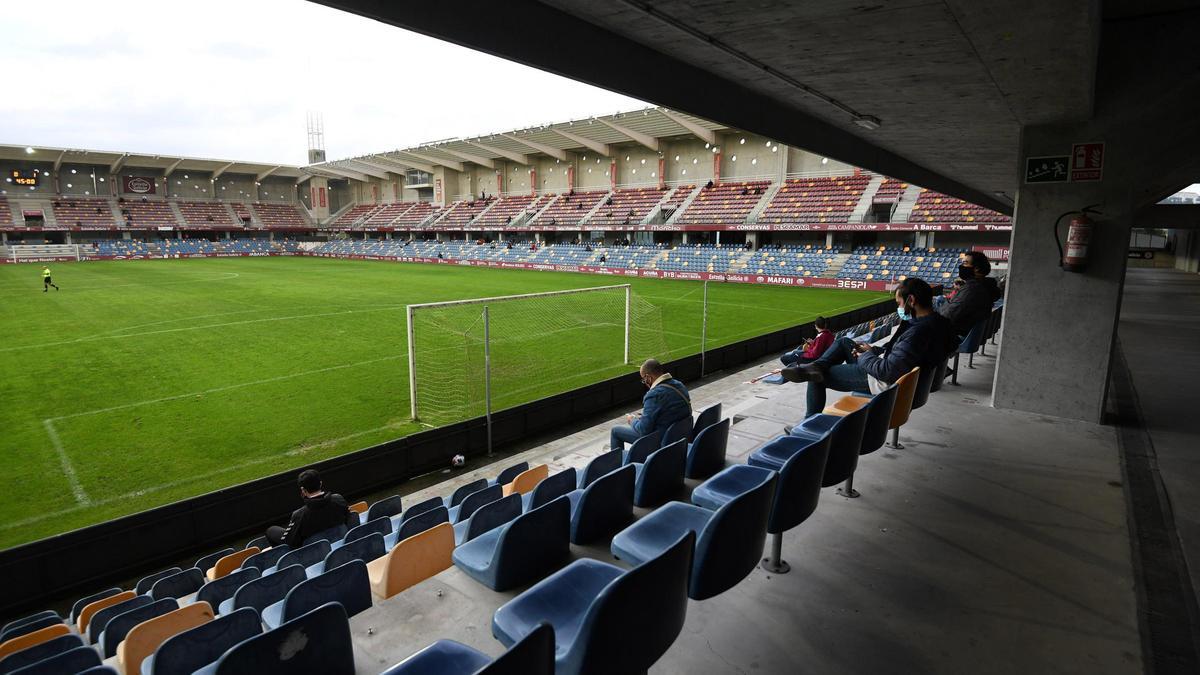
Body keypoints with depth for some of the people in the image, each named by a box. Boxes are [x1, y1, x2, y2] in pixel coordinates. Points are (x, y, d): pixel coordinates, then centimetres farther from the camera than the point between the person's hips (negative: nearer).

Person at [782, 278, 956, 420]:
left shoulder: (918, 332, -32)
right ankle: (816, 366, -5)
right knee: (843, 342, 17)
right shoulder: (938, 321, -1)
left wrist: (865, 357, -12)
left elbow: (888, 371, -31)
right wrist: (874, 350, 2)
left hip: (882, 382, -10)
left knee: (818, 377, 1)